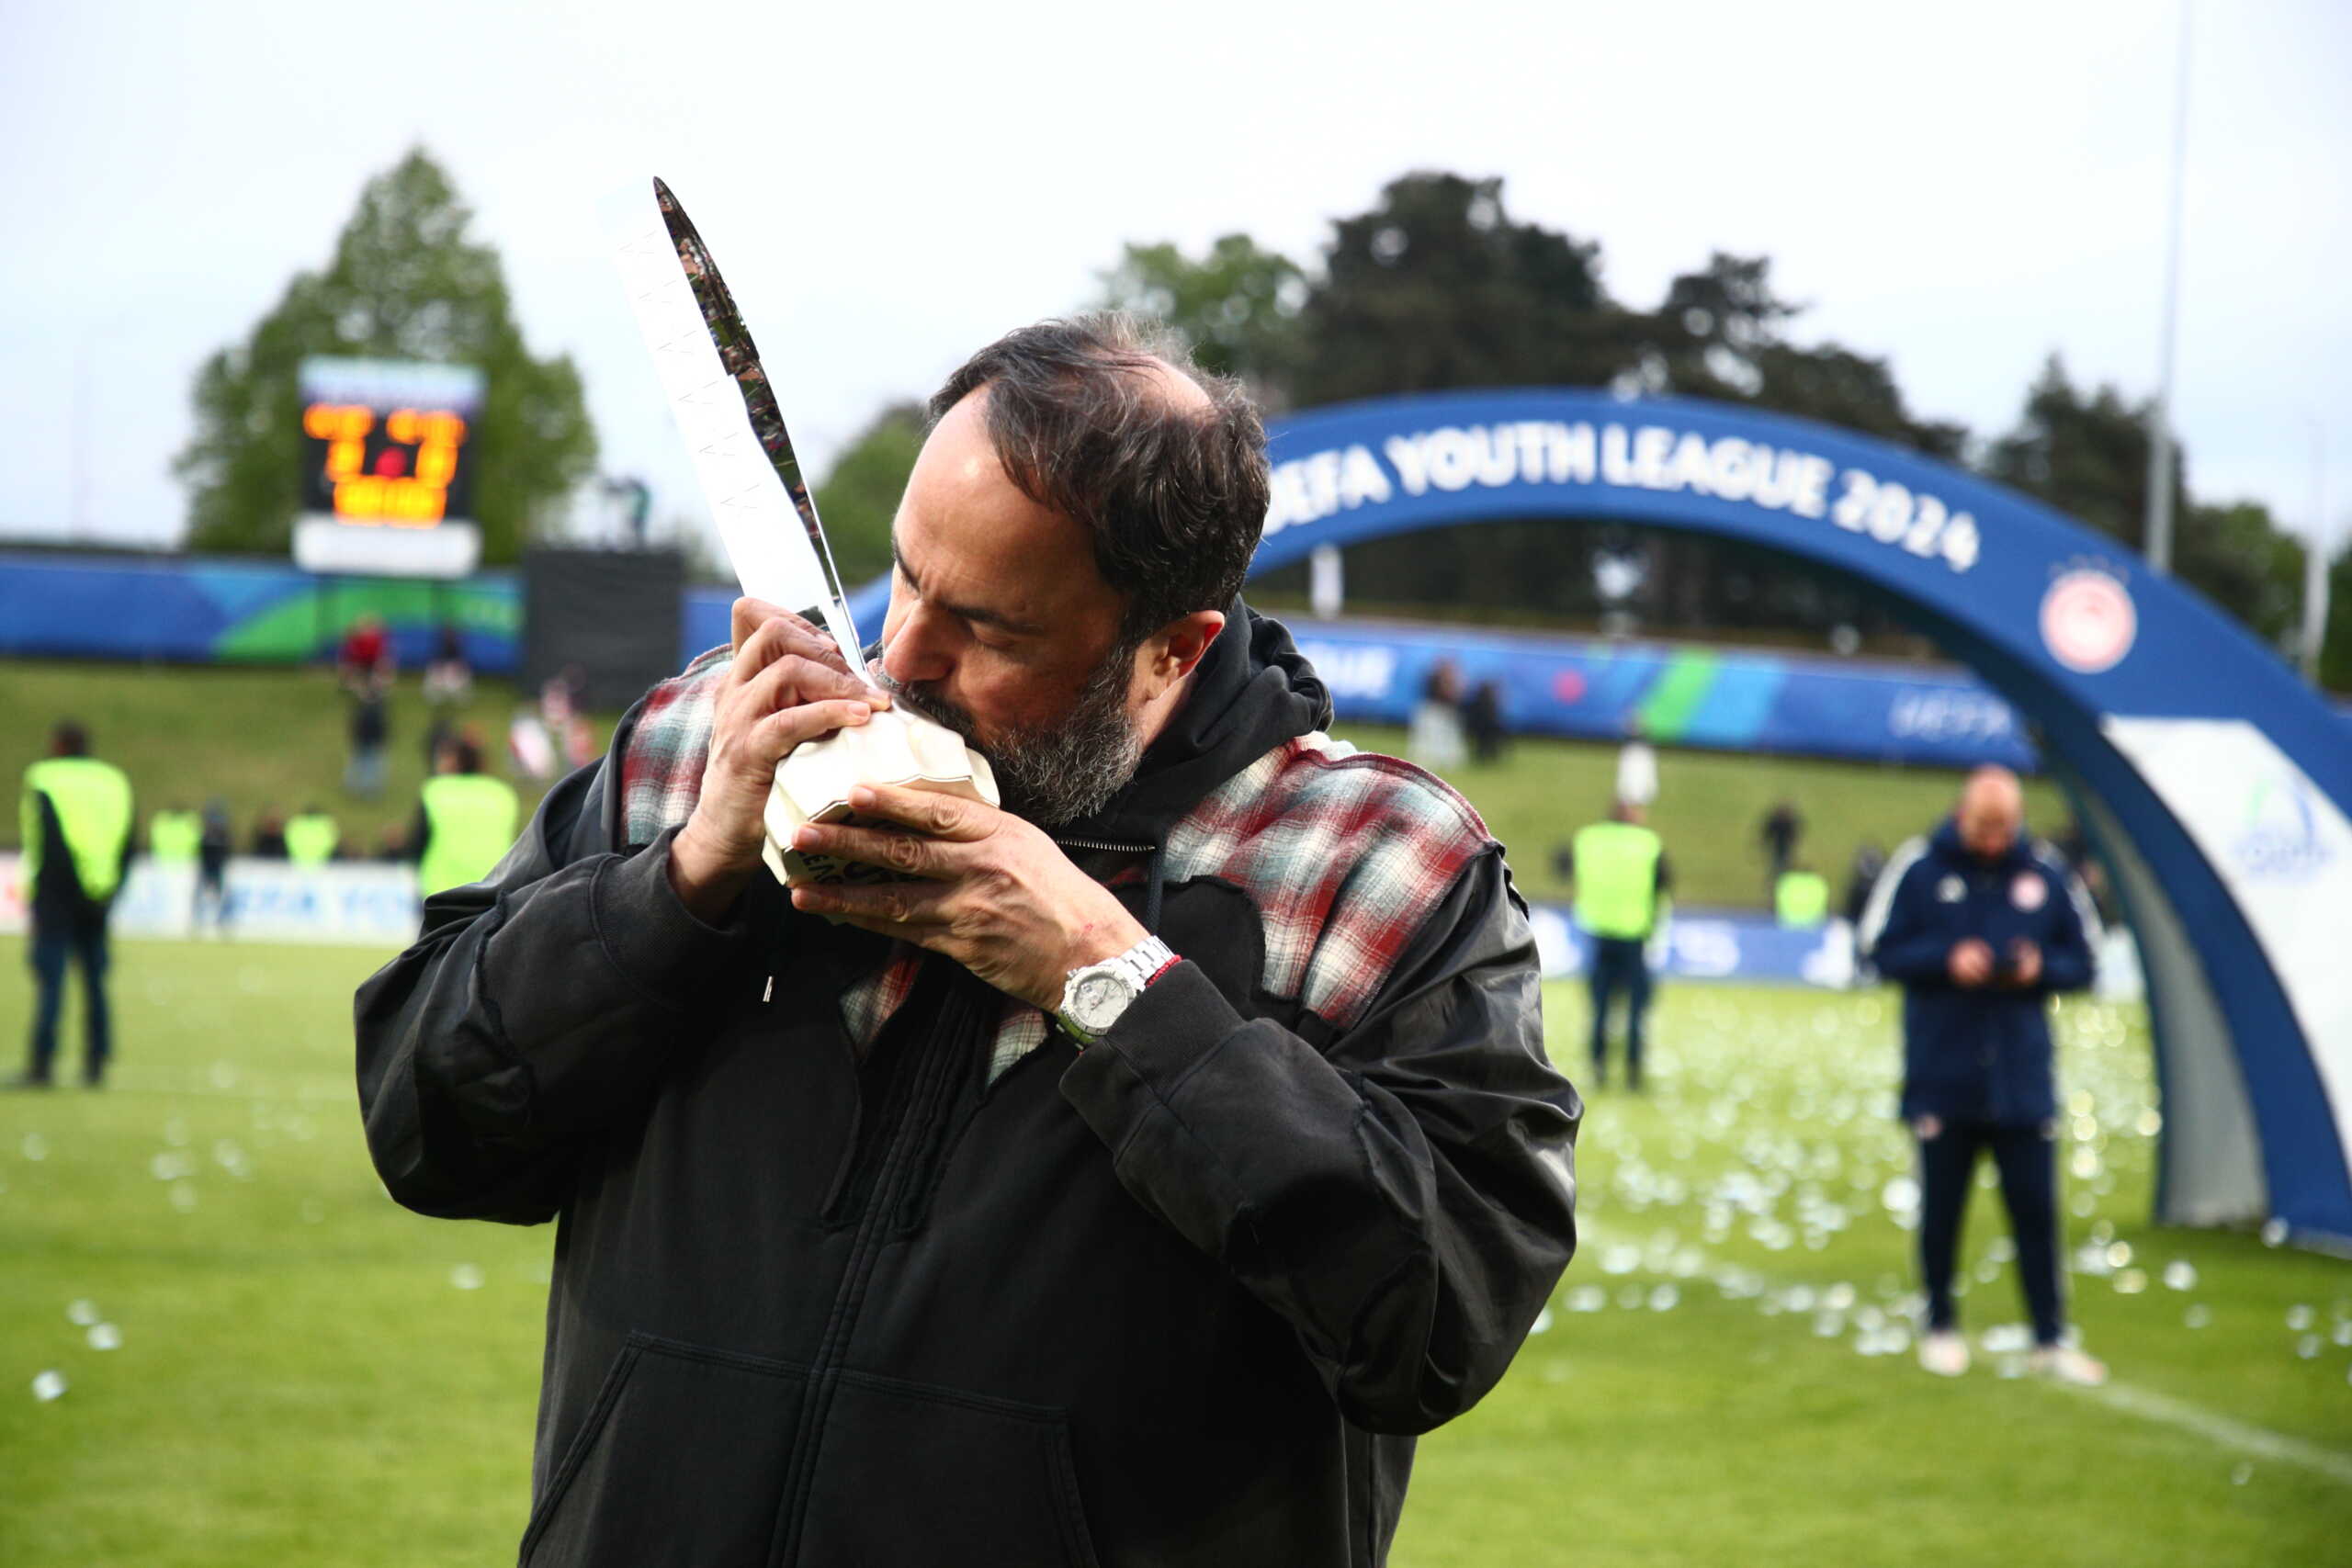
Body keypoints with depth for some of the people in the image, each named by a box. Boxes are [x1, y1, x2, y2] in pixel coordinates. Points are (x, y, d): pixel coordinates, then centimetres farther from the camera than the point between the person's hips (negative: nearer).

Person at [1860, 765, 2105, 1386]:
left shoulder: (2048, 873, 3)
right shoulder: (1920, 867, -2)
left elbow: (2081, 961, 9)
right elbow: (1882, 949, 0)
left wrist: (2040, 968, -12)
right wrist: (1947, 961, -15)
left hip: (2023, 1075, 1)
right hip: (1941, 1073, -1)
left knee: (2035, 1207, 1)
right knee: (1941, 1206, 7)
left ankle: (2051, 1338, 8)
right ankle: (1940, 1328, 21)